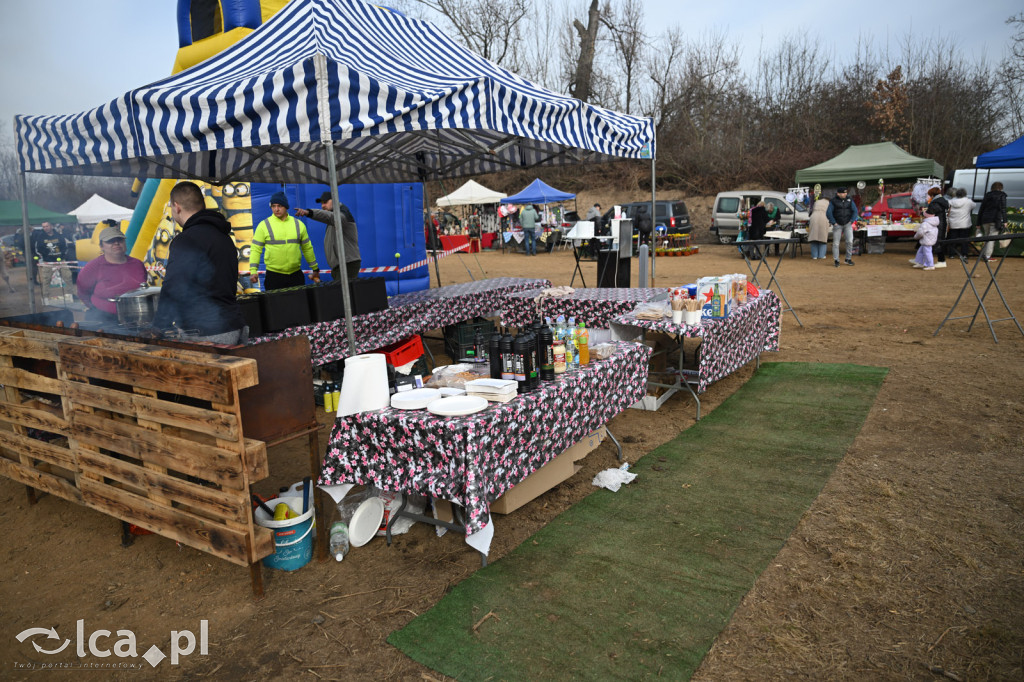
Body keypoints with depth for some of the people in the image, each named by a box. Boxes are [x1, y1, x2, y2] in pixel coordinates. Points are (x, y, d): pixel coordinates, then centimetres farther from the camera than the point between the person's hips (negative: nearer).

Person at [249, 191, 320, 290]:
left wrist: (315, 269, 18)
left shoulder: (299, 224, 8)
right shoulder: (264, 225, 0)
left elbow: (307, 248, 15)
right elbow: (255, 249, 0)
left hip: (296, 274, 2)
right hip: (273, 276, -2)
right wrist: (253, 271, -10)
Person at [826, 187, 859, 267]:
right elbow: (829, 213, -5)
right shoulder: (833, 201, -3)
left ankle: (848, 259, 1)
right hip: (837, 225, -2)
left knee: (850, 241, -11)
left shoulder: (849, 200, 5)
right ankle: (836, 261, 9)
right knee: (836, 243, 0)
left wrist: (852, 221, -2)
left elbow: (855, 211, 7)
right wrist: (834, 223, -10)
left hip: (848, 224, 2)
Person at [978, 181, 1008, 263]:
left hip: (985, 220, 5)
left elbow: (981, 210, 14)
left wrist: (979, 223, 17)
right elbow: (1003, 209, -7)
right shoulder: (1001, 196, 2)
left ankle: (983, 254, 10)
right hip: (995, 219, -5)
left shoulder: (986, 196, 15)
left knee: (987, 237, 15)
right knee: (992, 238, -5)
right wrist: (1004, 221, -7)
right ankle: (987, 256, -10)